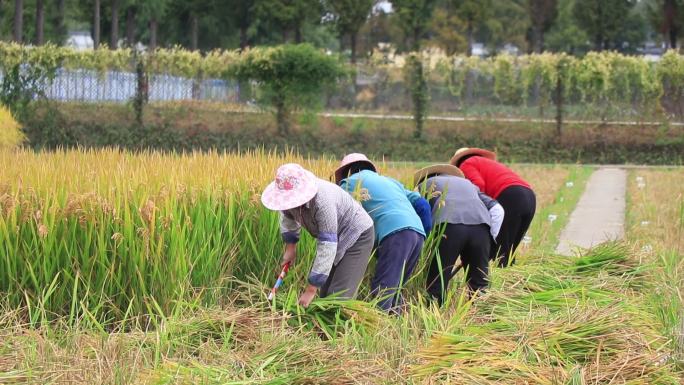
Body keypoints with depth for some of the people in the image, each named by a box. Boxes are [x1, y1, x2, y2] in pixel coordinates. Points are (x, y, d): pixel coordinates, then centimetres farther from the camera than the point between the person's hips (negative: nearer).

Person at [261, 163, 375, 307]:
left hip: (357, 236, -8)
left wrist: (311, 290, -37)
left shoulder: (322, 202, -39)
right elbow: (288, 217, 12)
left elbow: (327, 248, -38)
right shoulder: (291, 195, -16)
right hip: (336, 239, 8)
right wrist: (290, 247, 9)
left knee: (339, 296, -17)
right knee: (324, 292, 6)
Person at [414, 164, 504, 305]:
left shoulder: (425, 184, 32)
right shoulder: (467, 183, 40)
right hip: (481, 226, 3)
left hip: (448, 224, -3)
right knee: (479, 284, 9)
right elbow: (497, 209, 24)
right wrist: (489, 239, 24)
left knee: (436, 287, 0)